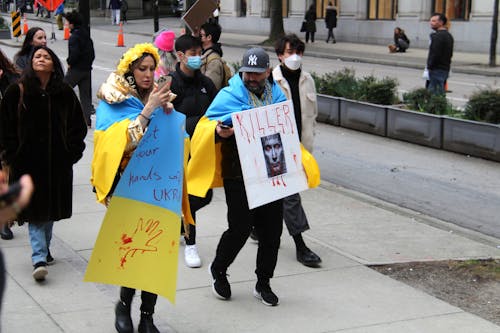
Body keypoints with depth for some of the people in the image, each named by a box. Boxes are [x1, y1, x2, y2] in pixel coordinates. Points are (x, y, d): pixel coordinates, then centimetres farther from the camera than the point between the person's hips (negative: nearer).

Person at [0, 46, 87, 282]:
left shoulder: (65, 94, 3)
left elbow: (78, 126, 10)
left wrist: (72, 153, 3)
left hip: (58, 163, 3)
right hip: (27, 162, -3)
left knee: (51, 208, 13)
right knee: (35, 209, -5)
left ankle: (43, 250, 30)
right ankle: (39, 259, -9)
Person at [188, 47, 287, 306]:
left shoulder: (278, 96, 11)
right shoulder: (229, 96, -3)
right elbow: (207, 125, -5)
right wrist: (219, 132, -27)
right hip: (238, 175, -4)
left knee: (272, 229, 6)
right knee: (240, 228, -4)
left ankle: (263, 283, 22)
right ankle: (218, 270, 23)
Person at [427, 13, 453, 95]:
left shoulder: (437, 36, -16)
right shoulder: (449, 35, 16)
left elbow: (435, 54, -21)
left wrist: (430, 66, -11)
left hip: (437, 70, -10)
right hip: (445, 69, 10)